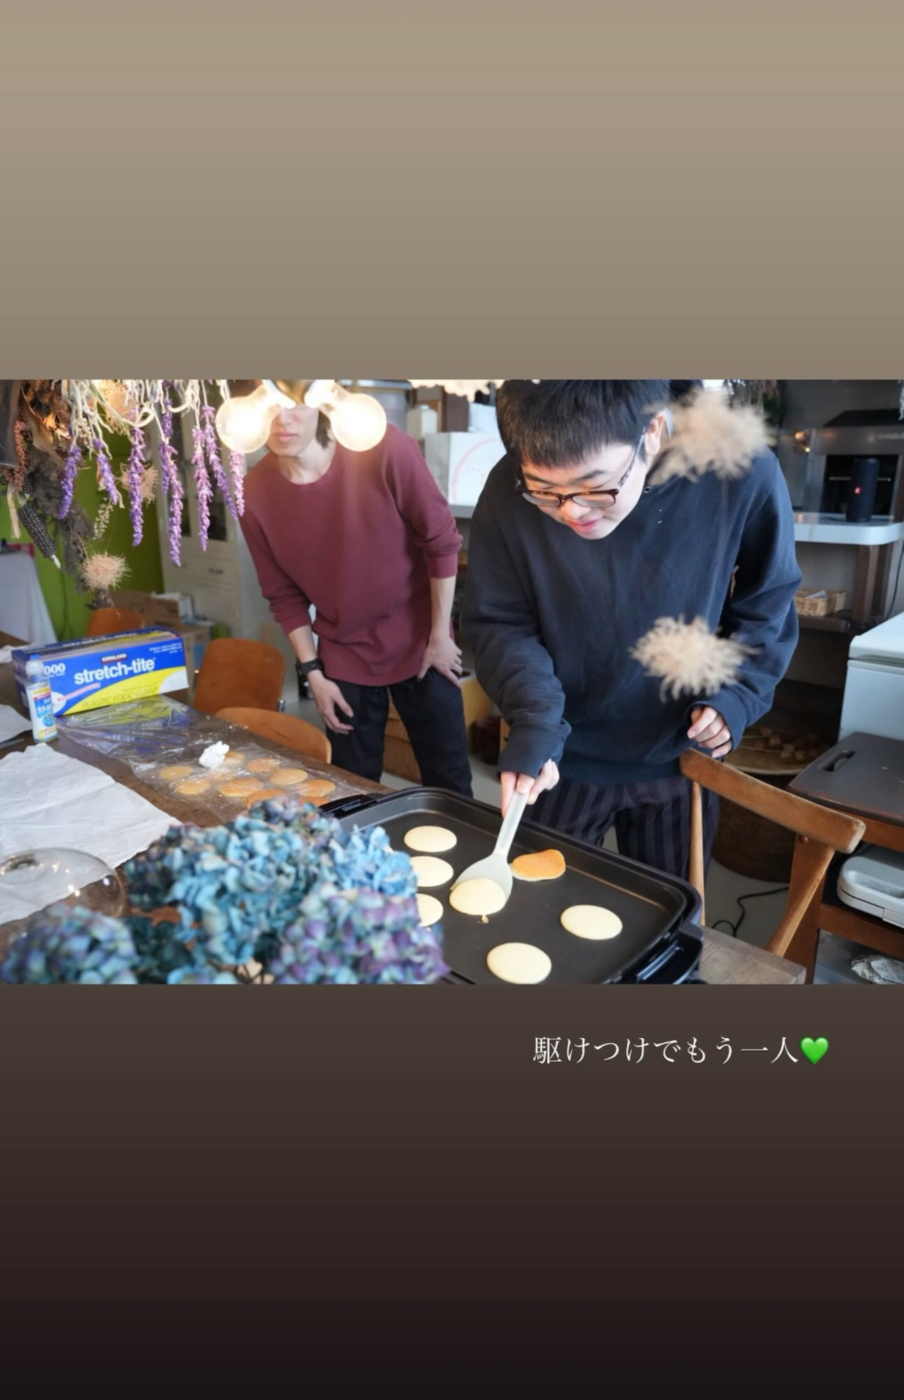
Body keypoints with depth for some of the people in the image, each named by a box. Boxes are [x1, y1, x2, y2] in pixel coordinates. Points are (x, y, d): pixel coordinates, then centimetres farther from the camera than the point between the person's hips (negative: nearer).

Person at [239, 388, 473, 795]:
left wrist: (440, 636, -7)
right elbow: (284, 595, 0)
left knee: (448, 779, 11)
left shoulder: (386, 450, -21)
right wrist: (312, 671, -2)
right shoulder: (254, 494, -11)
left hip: (419, 644, -1)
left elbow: (441, 542, -11)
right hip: (343, 657, 2)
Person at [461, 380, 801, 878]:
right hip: (561, 758, 0)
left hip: (680, 756, 1)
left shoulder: (742, 475, -20)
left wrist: (737, 695, -16)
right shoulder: (509, 493, -21)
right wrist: (536, 718, -24)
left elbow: (765, 606, -3)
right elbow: (498, 621, -10)